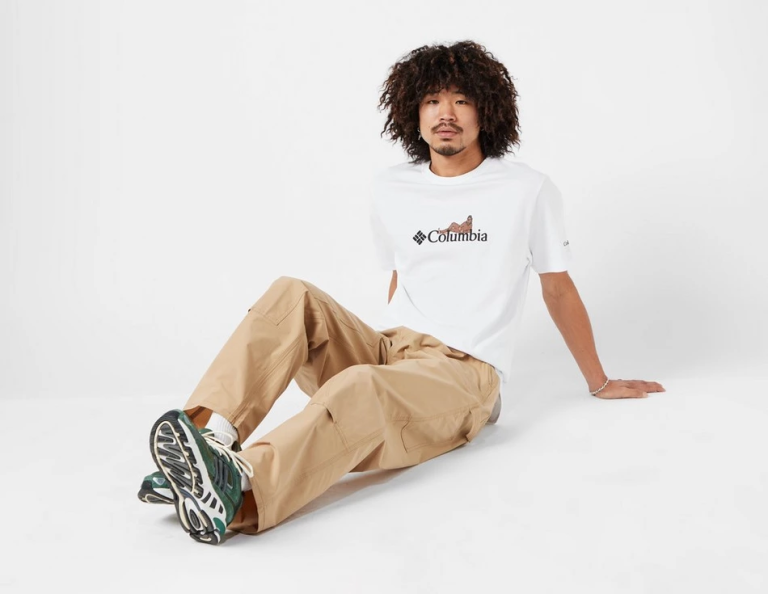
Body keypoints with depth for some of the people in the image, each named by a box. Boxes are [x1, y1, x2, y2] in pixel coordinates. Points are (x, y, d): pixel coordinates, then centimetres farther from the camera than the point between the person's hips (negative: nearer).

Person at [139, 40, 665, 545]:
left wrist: (599, 382, 20)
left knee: (361, 389, -37)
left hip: (465, 373, -4)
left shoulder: (528, 191, 4)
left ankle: (241, 494, -58)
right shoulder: (392, 190, 15)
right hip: (385, 349, 5)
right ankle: (205, 434, -40)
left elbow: (560, 290, 13)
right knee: (292, 295, -22)